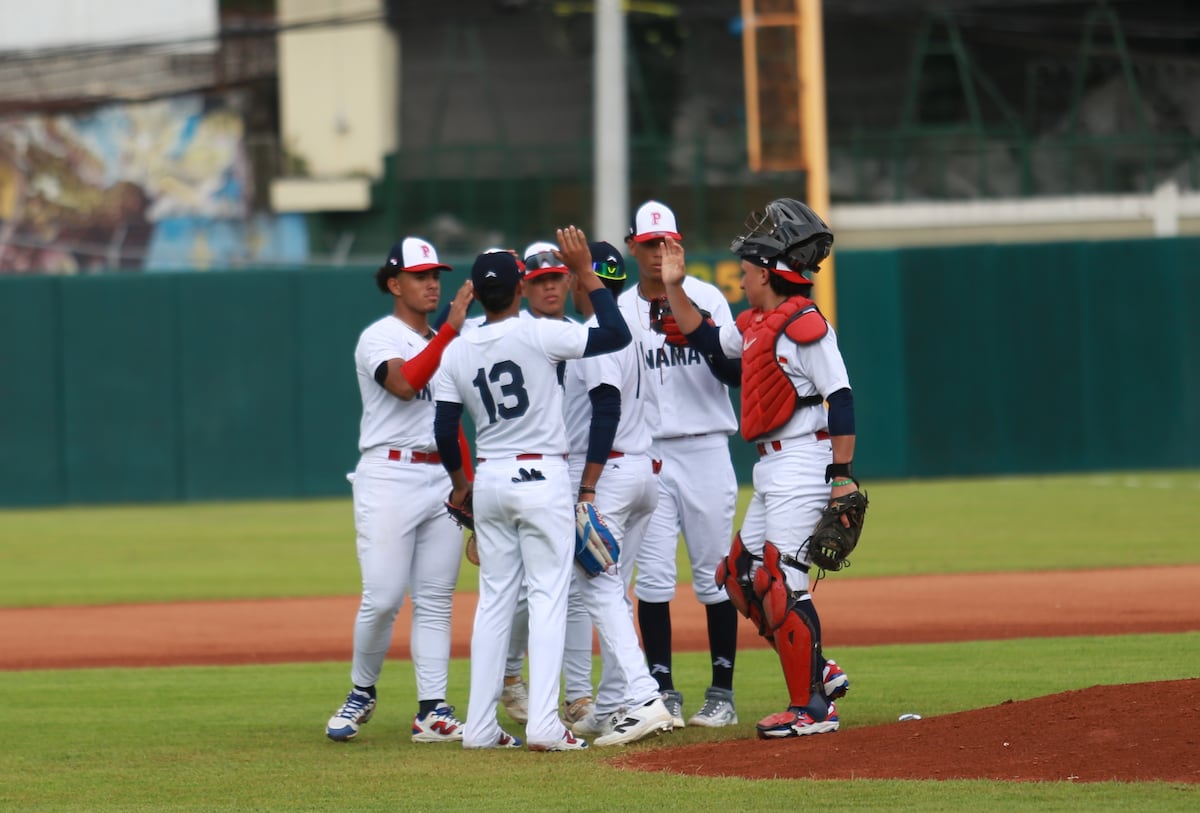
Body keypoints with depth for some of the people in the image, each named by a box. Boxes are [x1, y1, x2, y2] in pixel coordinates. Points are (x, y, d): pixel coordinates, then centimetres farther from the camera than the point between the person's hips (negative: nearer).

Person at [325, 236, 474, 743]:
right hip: (389, 477, -7)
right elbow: (404, 383, -25)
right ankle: (361, 695, 9)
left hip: (440, 481, 7)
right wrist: (452, 328, -27)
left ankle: (433, 712, 1)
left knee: (435, 601, 2)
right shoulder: (379, 338, -4)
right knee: (383, 598, -10)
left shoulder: (441, 345, 19)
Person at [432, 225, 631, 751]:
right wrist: (587, 274, -2)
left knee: (494, 599, 12)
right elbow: (616, 334, -10)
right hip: (541, 478, -4)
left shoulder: (457, 352, 2)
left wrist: (460, 483, 21)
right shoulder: (538, 335, -11)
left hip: (488, 482, 4)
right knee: (548, 595, -3)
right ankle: (543, 724, -12)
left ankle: (480, 726, 10)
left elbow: (444, 431, 4)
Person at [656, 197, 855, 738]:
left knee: (782, 587, -10)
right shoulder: (755, 326, 14)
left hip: (802, 465, -10)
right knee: (742, 578, 13)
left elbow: (841, 397, -17)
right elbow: (703, 339, 29)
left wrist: (843, 475, -21)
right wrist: (675, 287, 20)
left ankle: (811, 709, -5)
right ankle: (819, 673, 19)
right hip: (771, 470, 10)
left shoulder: (803, 323, -14)